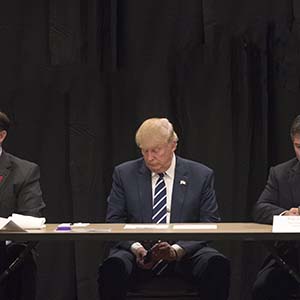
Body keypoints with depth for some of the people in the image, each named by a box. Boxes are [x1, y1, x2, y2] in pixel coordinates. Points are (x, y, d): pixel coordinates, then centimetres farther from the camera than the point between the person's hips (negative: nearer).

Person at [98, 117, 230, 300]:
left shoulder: (201, 175, 6)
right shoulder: (124, 174, 9)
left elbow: (209, 224, 2)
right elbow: (115, 221, 6)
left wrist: (177, 250, -16)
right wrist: (136, 247, -15)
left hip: (185, 253, 0)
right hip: (138, 252, 0)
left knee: (218, 265, -31)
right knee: (112, 267, -34)